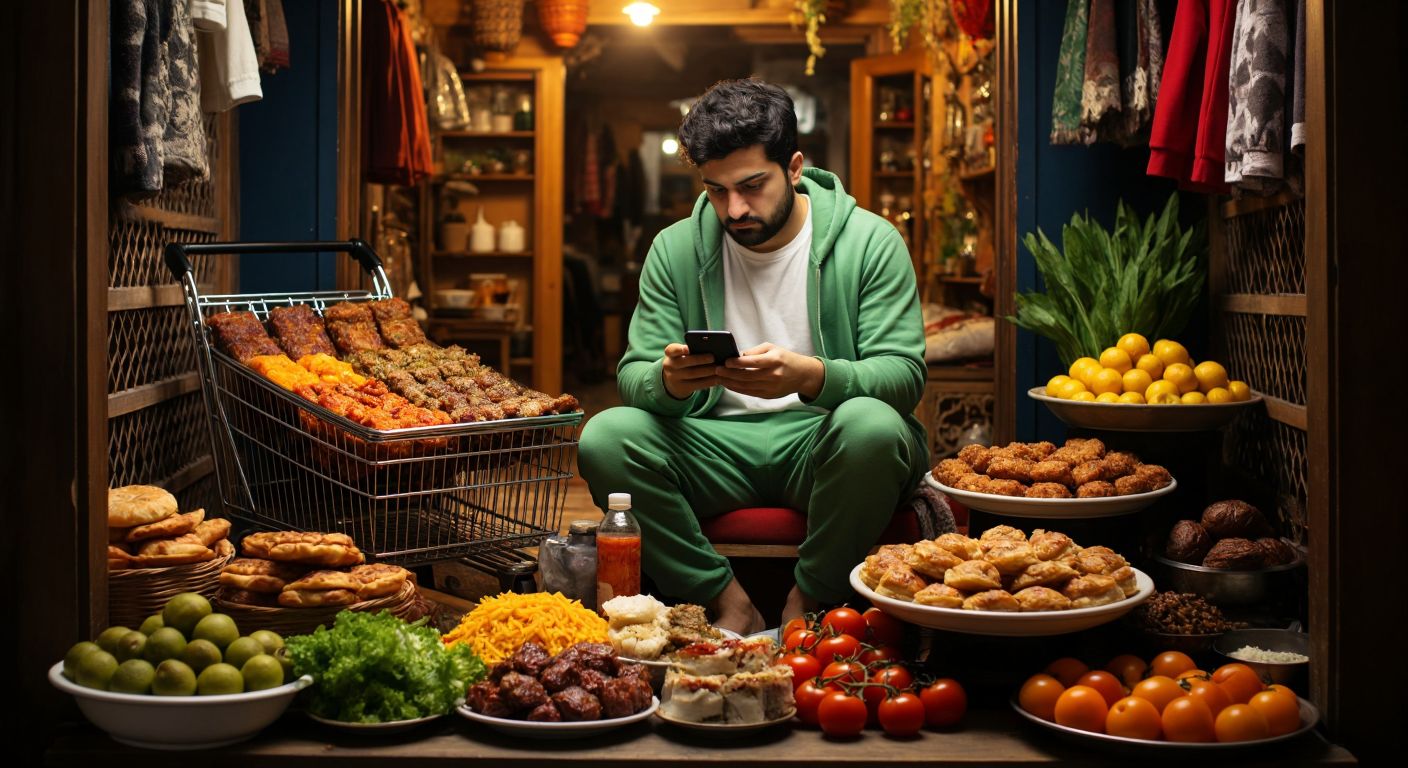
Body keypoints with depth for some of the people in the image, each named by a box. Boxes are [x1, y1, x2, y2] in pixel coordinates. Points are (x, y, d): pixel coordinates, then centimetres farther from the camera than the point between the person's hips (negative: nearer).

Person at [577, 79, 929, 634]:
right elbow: (632, 375, 0)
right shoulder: (674, 249, 5)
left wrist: (811, 376, -33)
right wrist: (668, 381, -27)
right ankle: (729, 603, -12)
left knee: (871, 425, -36)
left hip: (819, 444, -2)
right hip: (716, 448, 2)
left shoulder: (870, 241, -3)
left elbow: (904, 375, -11)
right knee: (604, 438, -23)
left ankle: (807, 605, -12)